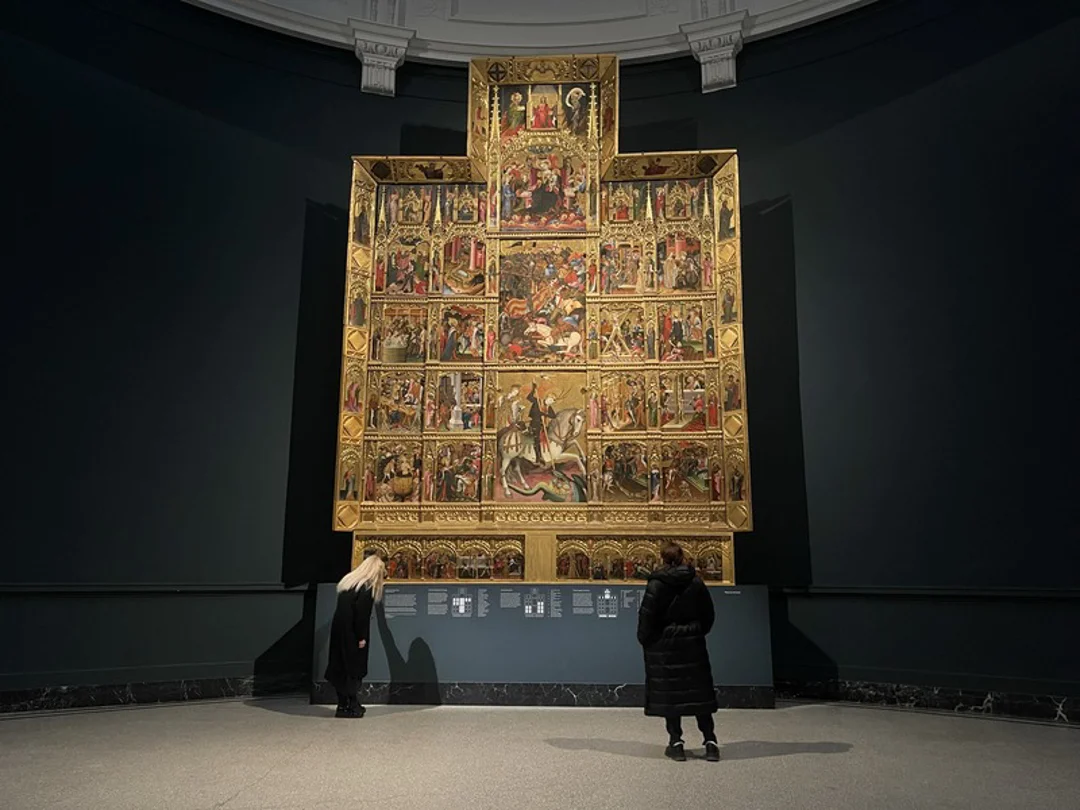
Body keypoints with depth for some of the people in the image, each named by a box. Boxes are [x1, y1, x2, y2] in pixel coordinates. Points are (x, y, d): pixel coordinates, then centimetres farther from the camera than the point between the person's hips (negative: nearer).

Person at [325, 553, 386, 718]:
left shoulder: (349, 581, 13)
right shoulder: (366, 588, -13)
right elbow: (362, 614, -18)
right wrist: (362, 637, -15)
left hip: (339, 631, 8)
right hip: (351, 635, -8)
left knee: (341, 668, 12)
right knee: (352, 668, 1)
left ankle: (344, 704, 20)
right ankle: (349, 706, 6)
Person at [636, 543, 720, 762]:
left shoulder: (657, 584, -11)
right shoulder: (696, 582, 0)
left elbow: (647, 615, -10)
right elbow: (708, 614, 6)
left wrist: (645, 639, 5)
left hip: (664, 645, -3)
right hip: (693, 644, 3)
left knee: (668, 693, 5)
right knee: (699, 691, 9)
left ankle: (676, 743, 7)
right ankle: (710, 741, 8)